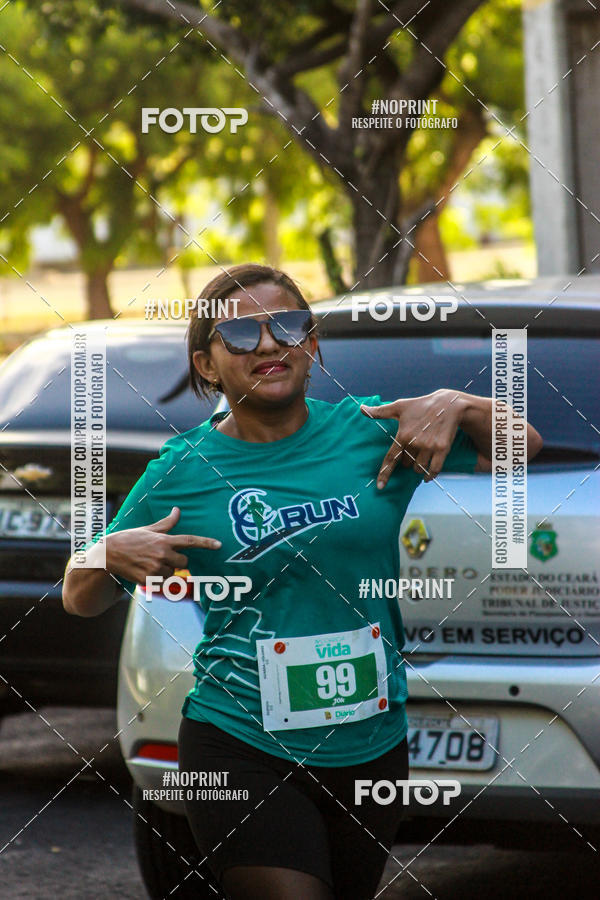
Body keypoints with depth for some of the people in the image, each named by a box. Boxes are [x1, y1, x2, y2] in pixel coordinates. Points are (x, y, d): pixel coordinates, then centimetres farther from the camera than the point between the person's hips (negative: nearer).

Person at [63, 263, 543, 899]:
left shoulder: (367, 432, 0)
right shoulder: (183, 470, -2)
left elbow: (521, 445, 10)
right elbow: (81, 601, 7)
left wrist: (456, 406, -10)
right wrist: (110, 554, -15)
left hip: (372, 746, 3)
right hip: (241, 749, -3)